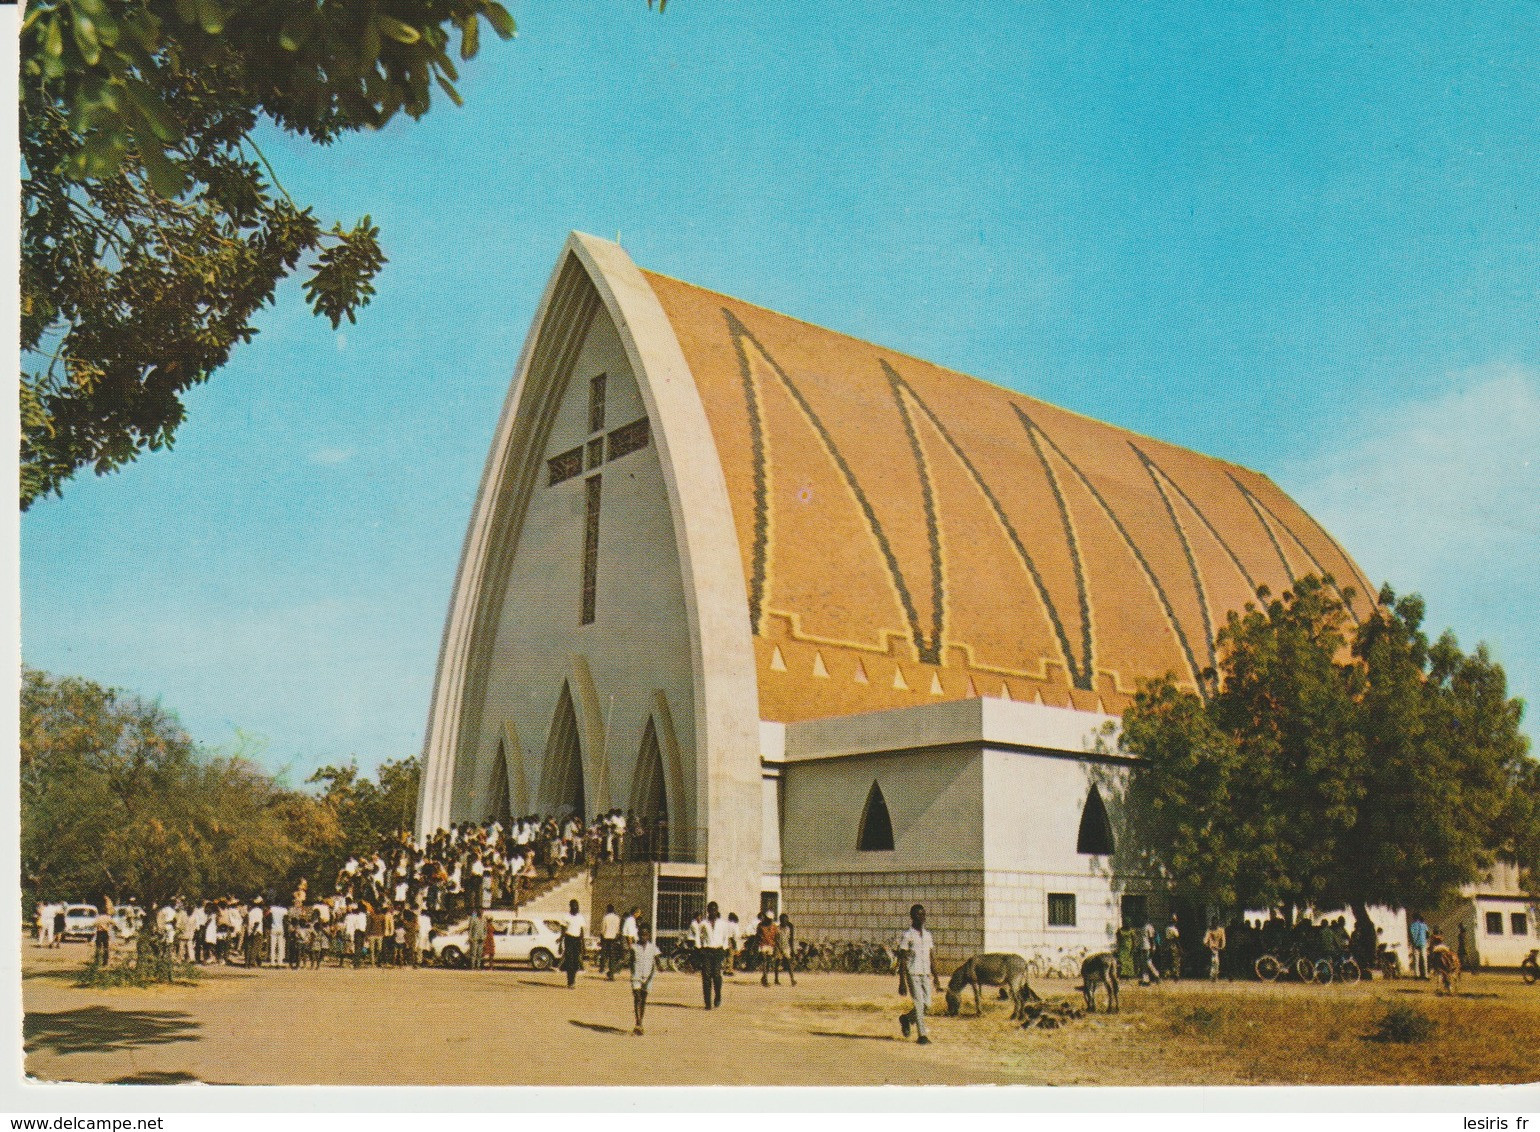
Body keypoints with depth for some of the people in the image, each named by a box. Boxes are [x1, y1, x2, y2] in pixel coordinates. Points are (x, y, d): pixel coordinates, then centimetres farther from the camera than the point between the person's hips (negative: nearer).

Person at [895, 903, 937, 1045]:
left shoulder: (927, 935, 14)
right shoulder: (906, 935, -5)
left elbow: (932, 957, 17)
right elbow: (902, 959, -8)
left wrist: (935, 976, 12)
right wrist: (902, 981, -13)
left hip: (926, 974, 6)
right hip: (912, 973, -6)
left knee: (927, 1004, 3)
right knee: (919, 1003, -8)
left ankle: (906, 1018, 27)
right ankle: (922, 1035, -1)